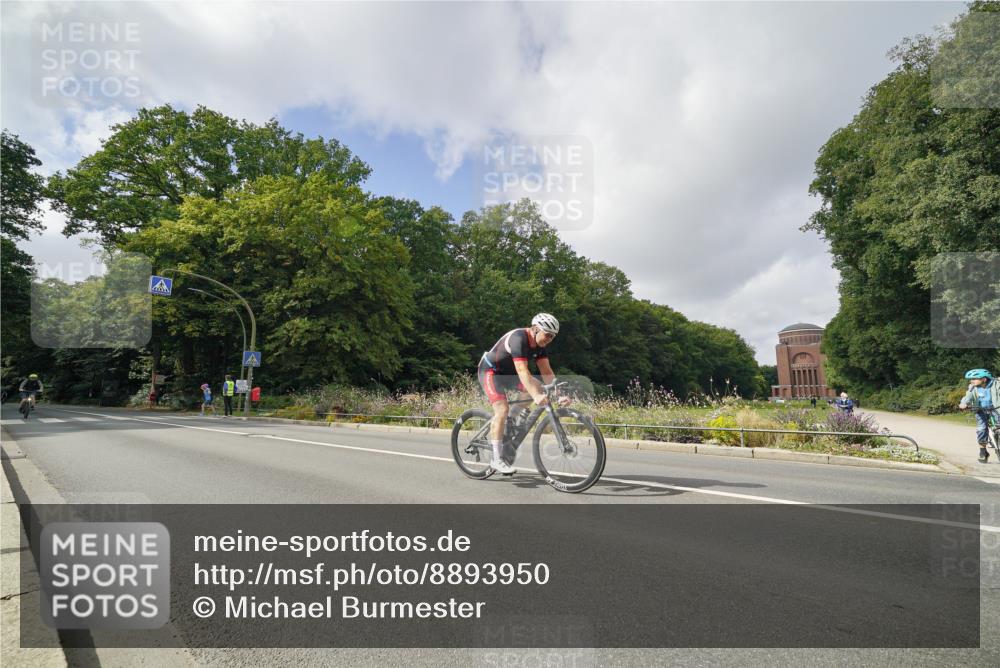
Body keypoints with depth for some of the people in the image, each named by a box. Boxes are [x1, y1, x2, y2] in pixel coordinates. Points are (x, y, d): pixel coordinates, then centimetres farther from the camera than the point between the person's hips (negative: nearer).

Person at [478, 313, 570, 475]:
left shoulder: (540, 344, -4)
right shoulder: (518, 338, -29)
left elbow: (547, 372, -7)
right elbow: (522, 371, -38)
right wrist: (536, 397, -47)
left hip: (507, 372, 8)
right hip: (490, 371, -8)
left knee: (537, 386, -11)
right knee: (502, 409, -23)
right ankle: (497, 459, -16)